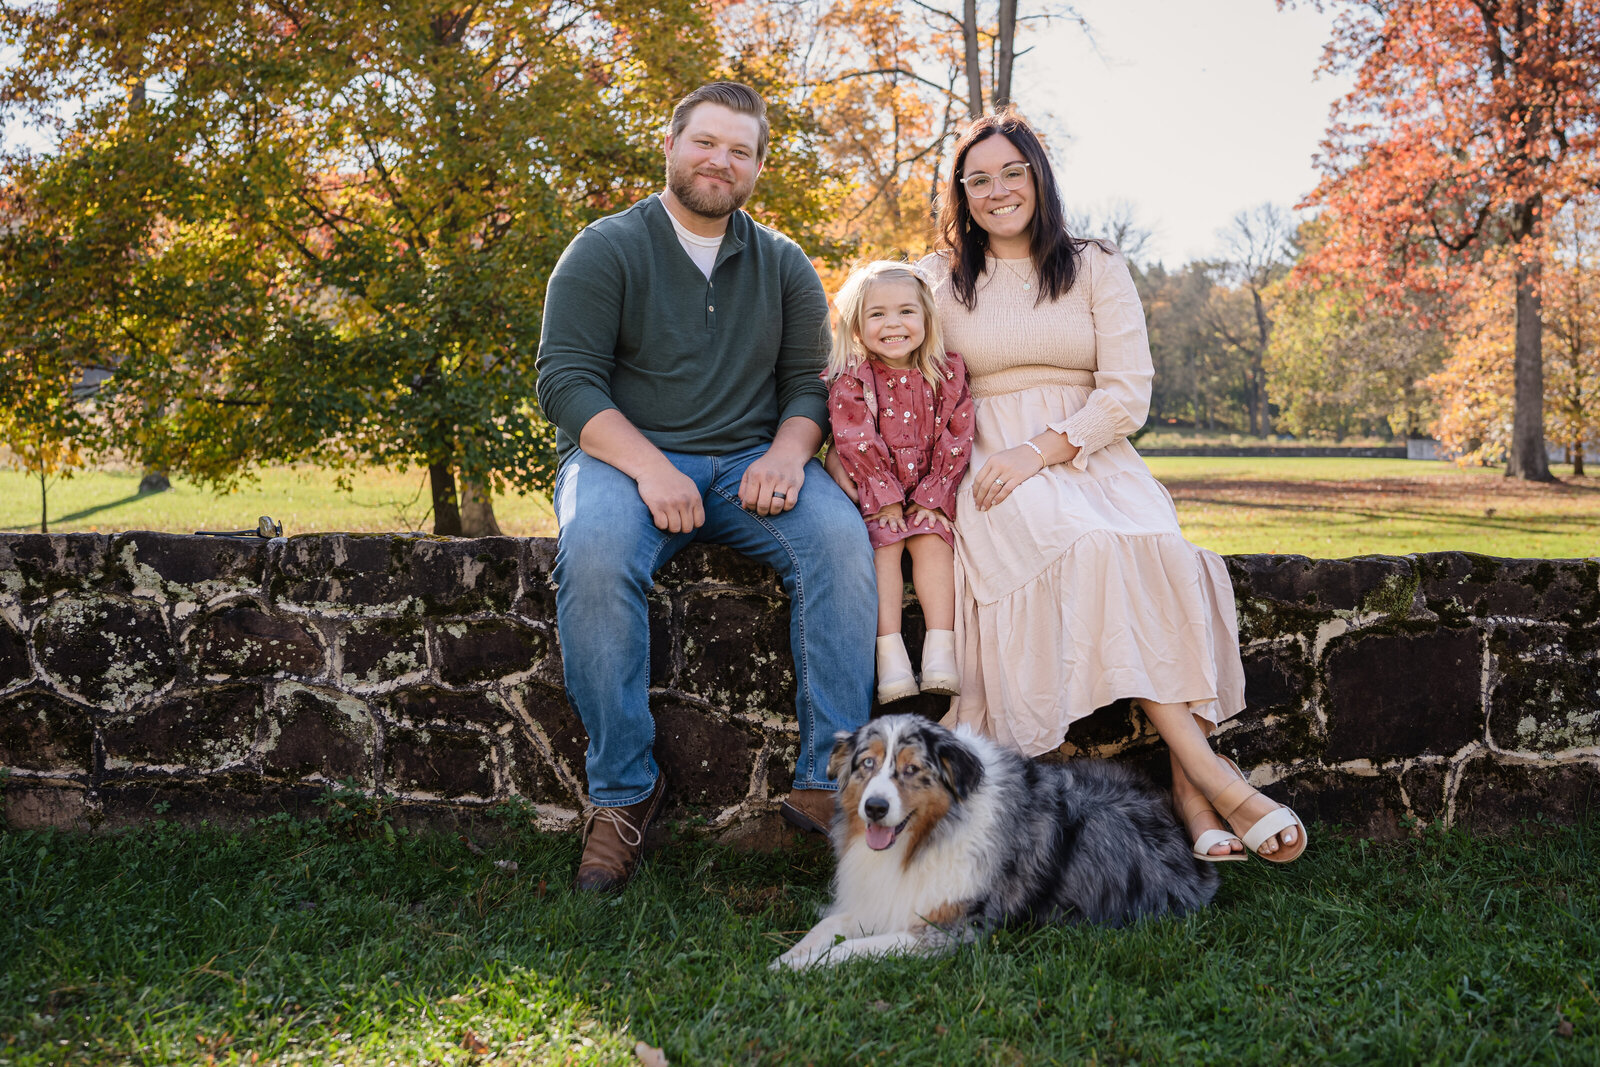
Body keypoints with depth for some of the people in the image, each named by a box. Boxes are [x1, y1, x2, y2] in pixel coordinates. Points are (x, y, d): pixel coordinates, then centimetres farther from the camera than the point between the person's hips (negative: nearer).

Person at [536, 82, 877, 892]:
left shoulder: (783, 266, 15)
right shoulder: (607, 250, 2)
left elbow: (810, 380, 10)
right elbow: (566, 380, -7)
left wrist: (787, 452, -13)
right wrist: (648, 466, -22)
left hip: (750, 463, 3)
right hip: (625, 456, -3)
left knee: (841, 536, -27)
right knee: (595, 554, -36)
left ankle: (826, 779, -22)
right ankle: (622, 790, -21)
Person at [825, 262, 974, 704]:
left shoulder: (947, 374, 4)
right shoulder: (850, 381, -3)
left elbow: (956, 439, -1)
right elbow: (856, 443, -11)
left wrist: (932, 497, -10)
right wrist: (884, 497, -18)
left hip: (928, 495, 2)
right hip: (873, 494, -2)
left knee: (932, 540, -22)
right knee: (883, 543, -24)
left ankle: (940, 651, -26)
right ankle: (890, 656, -28)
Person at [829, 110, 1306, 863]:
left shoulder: (1096, 270, 13)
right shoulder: (940, 280, 15)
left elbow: (1128, 394, 1)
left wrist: (1038, 451, -13)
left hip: (1091, 458, 1)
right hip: (993, 477, -1)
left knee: (1152, 544, -33)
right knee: (1088, 546, -34)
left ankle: (1189, 788, -35)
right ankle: (1208, 772, -34)